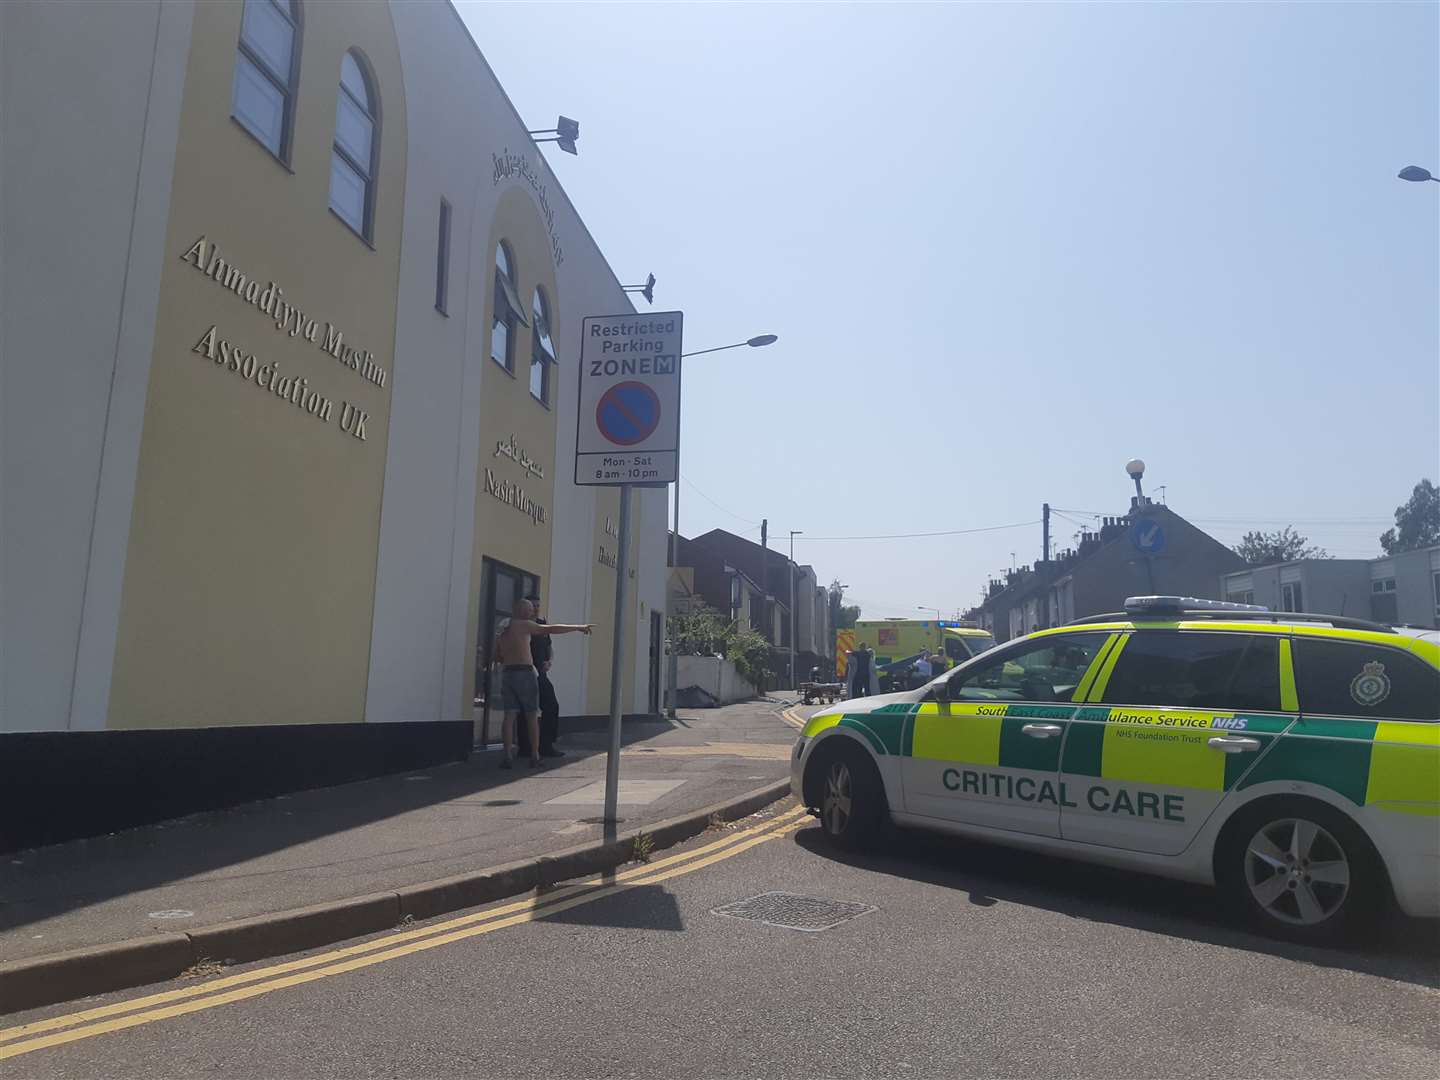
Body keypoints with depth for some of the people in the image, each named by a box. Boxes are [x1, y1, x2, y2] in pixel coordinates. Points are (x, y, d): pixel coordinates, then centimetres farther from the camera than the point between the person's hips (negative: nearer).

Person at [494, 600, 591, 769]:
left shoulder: (503, 631, 17)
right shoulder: (524, 625, -3)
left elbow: (497, 656, 21)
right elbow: (552, 629, -7)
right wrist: (578, 627, -4)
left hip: (507, 673, 5)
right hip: (525, 672, -5)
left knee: (510, 715, 0)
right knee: (532, 715, 4)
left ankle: (508, 756, -8)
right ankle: (535, 756, 7)